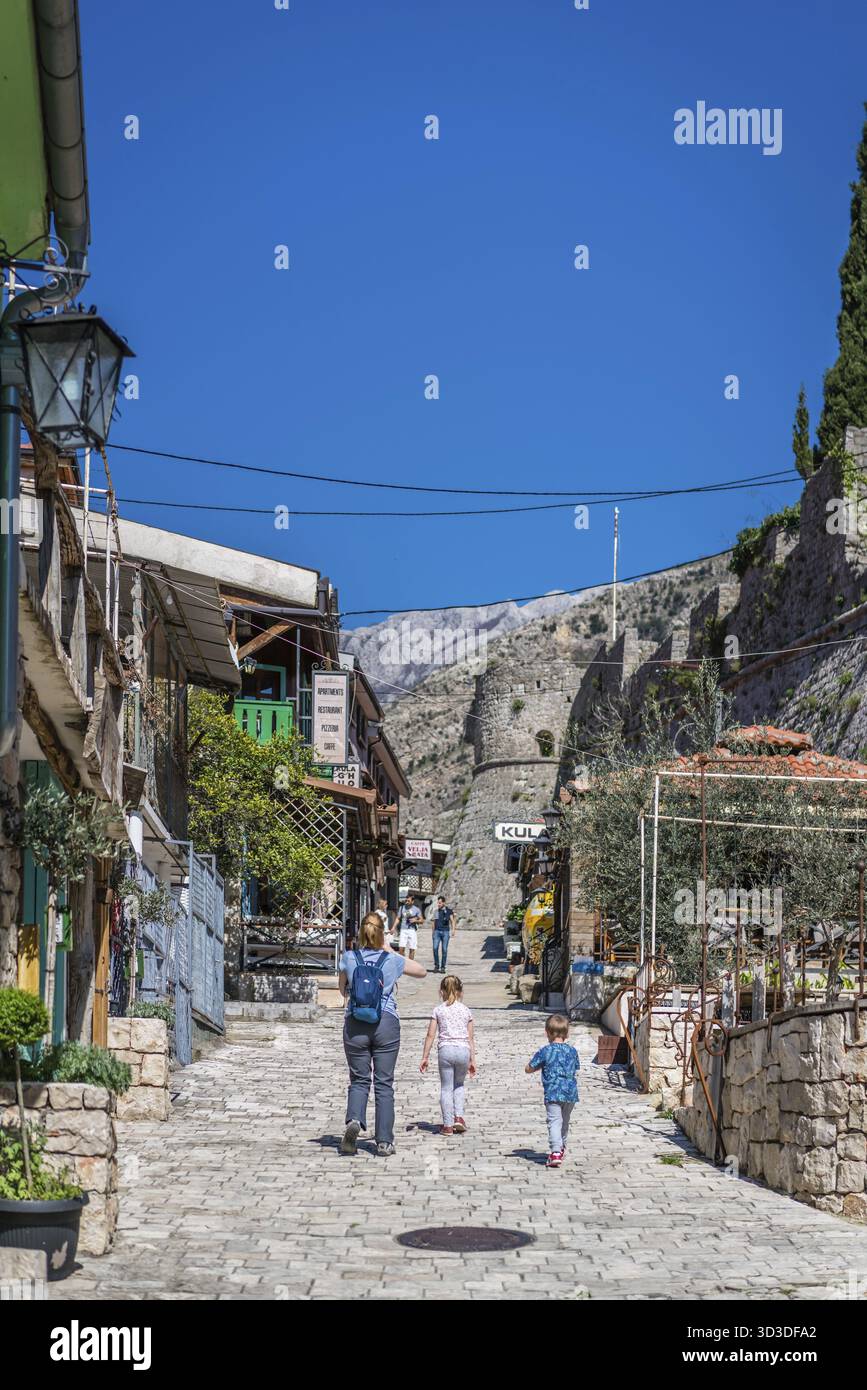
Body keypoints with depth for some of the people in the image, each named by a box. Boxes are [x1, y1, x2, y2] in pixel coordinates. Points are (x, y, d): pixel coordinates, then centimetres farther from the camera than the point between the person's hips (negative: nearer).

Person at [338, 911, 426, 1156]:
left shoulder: (349, 958, 2)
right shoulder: (392, 960, 2)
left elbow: (343, 991, 16)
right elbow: (422, 972, 20)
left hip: (355, 1024, 0)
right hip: (386, 1022, 0)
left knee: (359, 1080, 10)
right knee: (384, 1083, 5)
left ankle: (354, 1119, -19)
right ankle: (384, 1141, 3)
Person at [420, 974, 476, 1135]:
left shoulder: (438, 1010, 6)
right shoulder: (466, 1010, 11)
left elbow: (431, 1035, 2)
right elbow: (471, 1037, 12)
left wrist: (425, 1057, 6)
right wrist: (472, 1060, 17)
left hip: (445, 1050, -2)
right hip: (463, 1050, 2)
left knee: (446, 1088, 6)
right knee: (459, 1084, 23)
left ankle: (448, 1125, 4)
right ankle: (459, 1116, 8)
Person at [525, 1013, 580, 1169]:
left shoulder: (545, 1052, -7)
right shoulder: (572, 1051, 5)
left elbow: (528, 1068, -1)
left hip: (552, 1093, -5)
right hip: (571, 1093, 5)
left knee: (554, 1121, -11)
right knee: (565, 1121, 23)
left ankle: (556, 1152, -28)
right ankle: (562, 1148, 41)